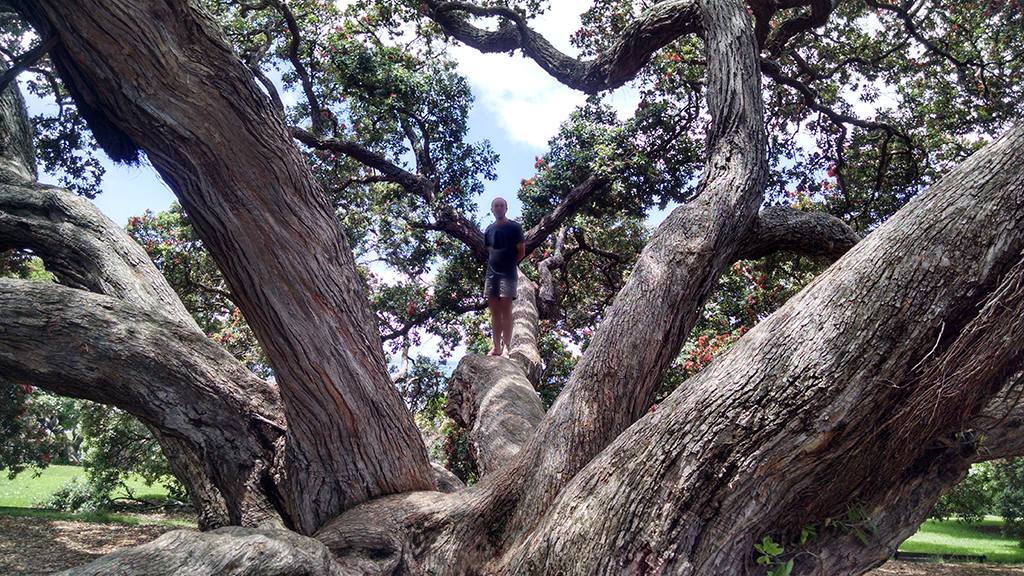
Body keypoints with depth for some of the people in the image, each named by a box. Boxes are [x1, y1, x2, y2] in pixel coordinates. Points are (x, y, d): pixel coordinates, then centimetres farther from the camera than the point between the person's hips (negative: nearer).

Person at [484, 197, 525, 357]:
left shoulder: (514, 227, -1)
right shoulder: (489, 230, 14)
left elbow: (521, 252, 1)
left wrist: (509, 262, 7)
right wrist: (494, 263, 11)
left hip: (507, 273, -5)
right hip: (491, 273, 5)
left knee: (506, 310, -9)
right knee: (494, 312, 5)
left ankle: (506, 347, -8)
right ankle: (496, 347, 9)